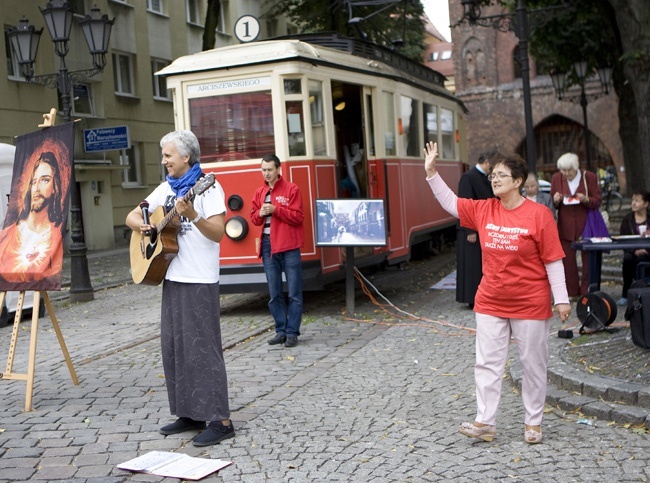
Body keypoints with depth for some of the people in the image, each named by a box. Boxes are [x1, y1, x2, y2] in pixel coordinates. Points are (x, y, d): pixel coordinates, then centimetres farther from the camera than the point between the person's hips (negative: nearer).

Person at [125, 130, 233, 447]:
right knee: (173, 347, 11)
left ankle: (220, 420, -3)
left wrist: (193, 216, -32)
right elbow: (132, 215, 17)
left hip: (199, 281, -8)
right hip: (171, 277, 8)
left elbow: (218, 233, -16)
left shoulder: (207, 187, -8)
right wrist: (139, 224, -6)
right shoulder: (166, 188, 14)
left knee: (202, 347, -8)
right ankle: (189, 414, 21)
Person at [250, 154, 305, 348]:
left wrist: (275, 209, -17)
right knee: (274, 293, 9)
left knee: (294, 293, -2)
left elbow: (298, 217, -9)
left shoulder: (291, 189, -2)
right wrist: (260, 214, -6)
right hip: (268, 245, 5)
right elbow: (254, 218, 16)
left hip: (289, 246, -5)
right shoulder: (259, 192, 13)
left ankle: (292, 332, 4)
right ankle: (281, 330, 18)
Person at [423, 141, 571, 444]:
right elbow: (450, 203, 7)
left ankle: (533, 423, 23)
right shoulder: (484, 210, 1)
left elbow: (553, 260, -10)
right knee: (487, 363, 4)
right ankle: (485, 422, 11)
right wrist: (431, 172, -3)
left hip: (530, 305, -4)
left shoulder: (538, 214, -12)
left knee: (533, 364, 9)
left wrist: (561, 299, -9)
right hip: (490, 303, 4)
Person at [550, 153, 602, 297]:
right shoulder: (556, 178, 4)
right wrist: (556, 201, -11)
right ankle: (572, 292, 9)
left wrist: (586, 200, -21)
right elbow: (552, 204, 12)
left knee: (588, 258, 0)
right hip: (565, 227, 2)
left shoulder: (589, 177, -2)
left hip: (585, 225, -1)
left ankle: (587, 290, 9)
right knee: (568, 259, 0)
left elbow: (597, 202, -1)